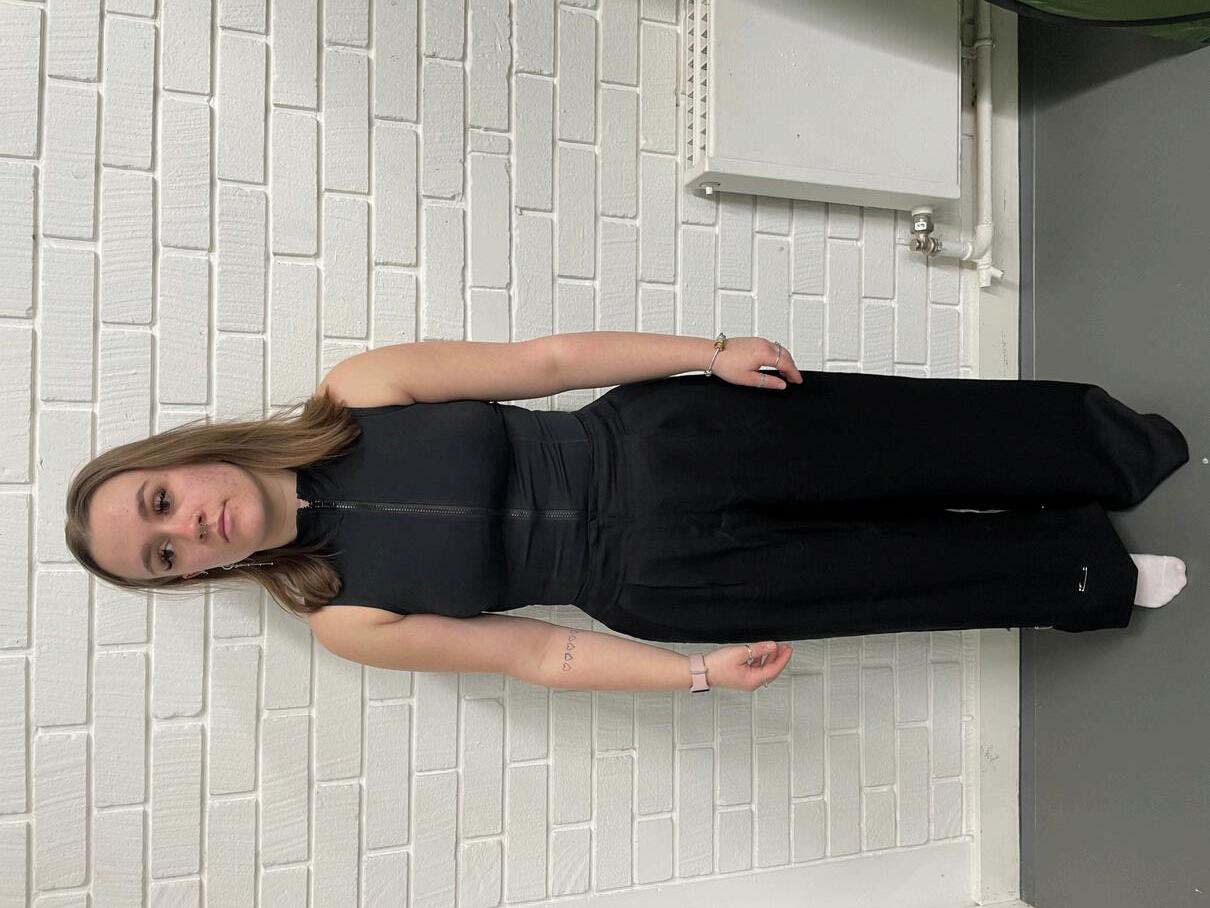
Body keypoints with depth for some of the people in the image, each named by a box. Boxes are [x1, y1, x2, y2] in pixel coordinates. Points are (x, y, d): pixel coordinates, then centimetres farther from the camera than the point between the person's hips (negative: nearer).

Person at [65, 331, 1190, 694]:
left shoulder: (355, 392, -5)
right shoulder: (345, 619, -3)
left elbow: (539, 360, -6)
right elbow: (535, 654, -2)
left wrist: (712, 352, -11)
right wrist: (701, 670, -9)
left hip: (658, 444, 1)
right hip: (653, 581, -1)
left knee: (926, 433, 0)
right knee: (911, 574, 2)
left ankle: (1116, 443, 27)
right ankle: (1092, 576, 29)